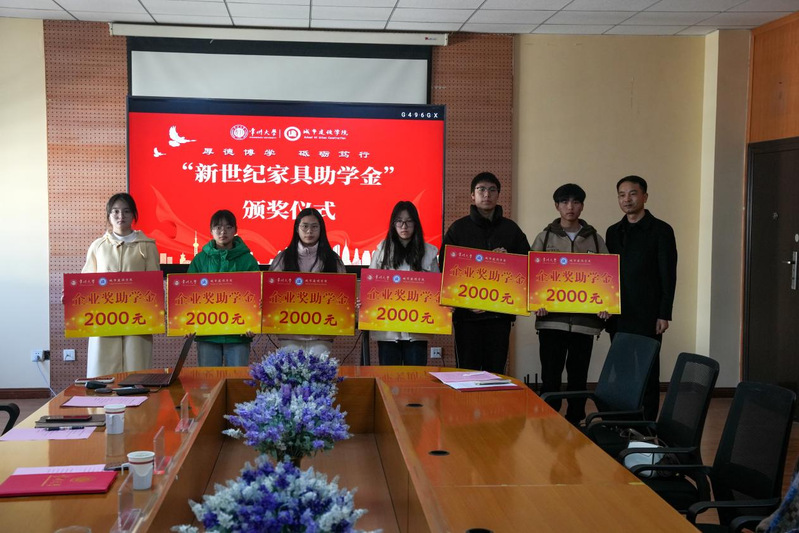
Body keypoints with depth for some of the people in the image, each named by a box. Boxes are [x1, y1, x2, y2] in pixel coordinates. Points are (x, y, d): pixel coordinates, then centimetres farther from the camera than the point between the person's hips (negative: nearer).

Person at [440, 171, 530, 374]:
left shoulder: (511, 229, 12)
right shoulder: (458, 228, 7)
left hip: (500, 313, 1)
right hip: (467, 312, -1)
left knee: (496, 371, 3)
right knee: (467, 370, -1)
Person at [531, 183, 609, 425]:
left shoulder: (595, 240, 9)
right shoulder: (544, 238, 6)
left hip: (584, 319, 1)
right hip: (552, 319, -1)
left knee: (578, 377, 8)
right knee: (550, 377, -1)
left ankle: (575, 425, 18)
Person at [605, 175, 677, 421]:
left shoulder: (661, 230, -2)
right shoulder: (613, 232, 14)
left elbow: (668, 276, -5)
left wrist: (664, 315, -10)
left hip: (647, 317, -5)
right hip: (618, 317, 5)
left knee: (648, 373, 0)